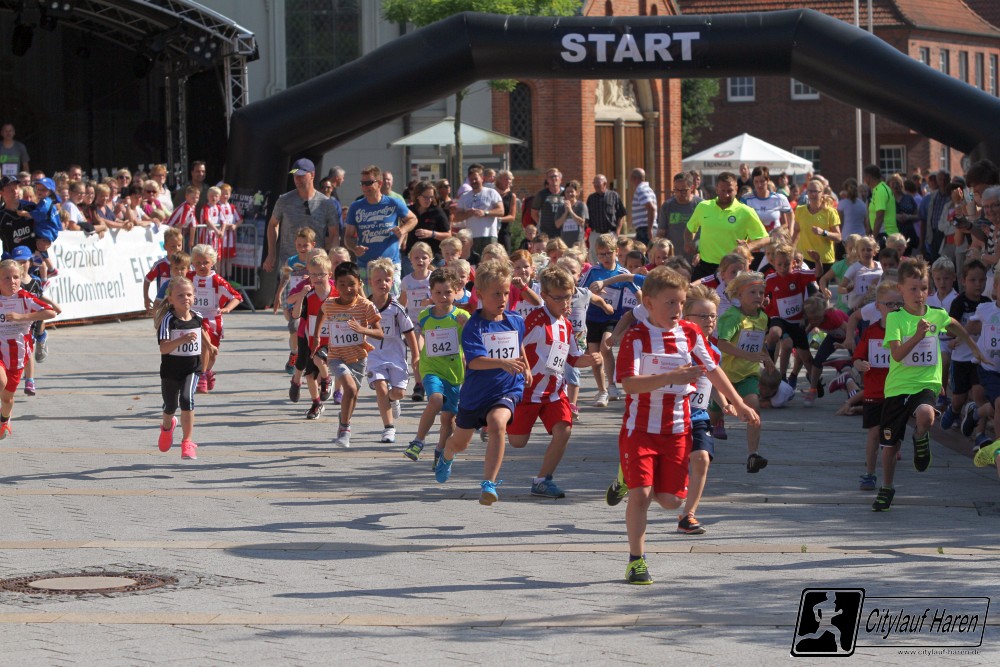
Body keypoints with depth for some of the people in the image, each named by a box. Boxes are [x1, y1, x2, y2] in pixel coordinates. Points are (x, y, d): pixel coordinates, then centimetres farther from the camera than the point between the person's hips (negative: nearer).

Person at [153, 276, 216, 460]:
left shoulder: (198, 319, -4)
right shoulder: (168, 320, -18)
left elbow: (204, 335, 19)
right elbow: (163, 348, -27)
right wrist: (182, 340, -41)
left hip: (192, 368, 1)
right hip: (170, 369, -1)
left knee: (187, 399, -22)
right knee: (170, 405, 16)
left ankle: (187, 443, -14)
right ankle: (167, 427, 53)